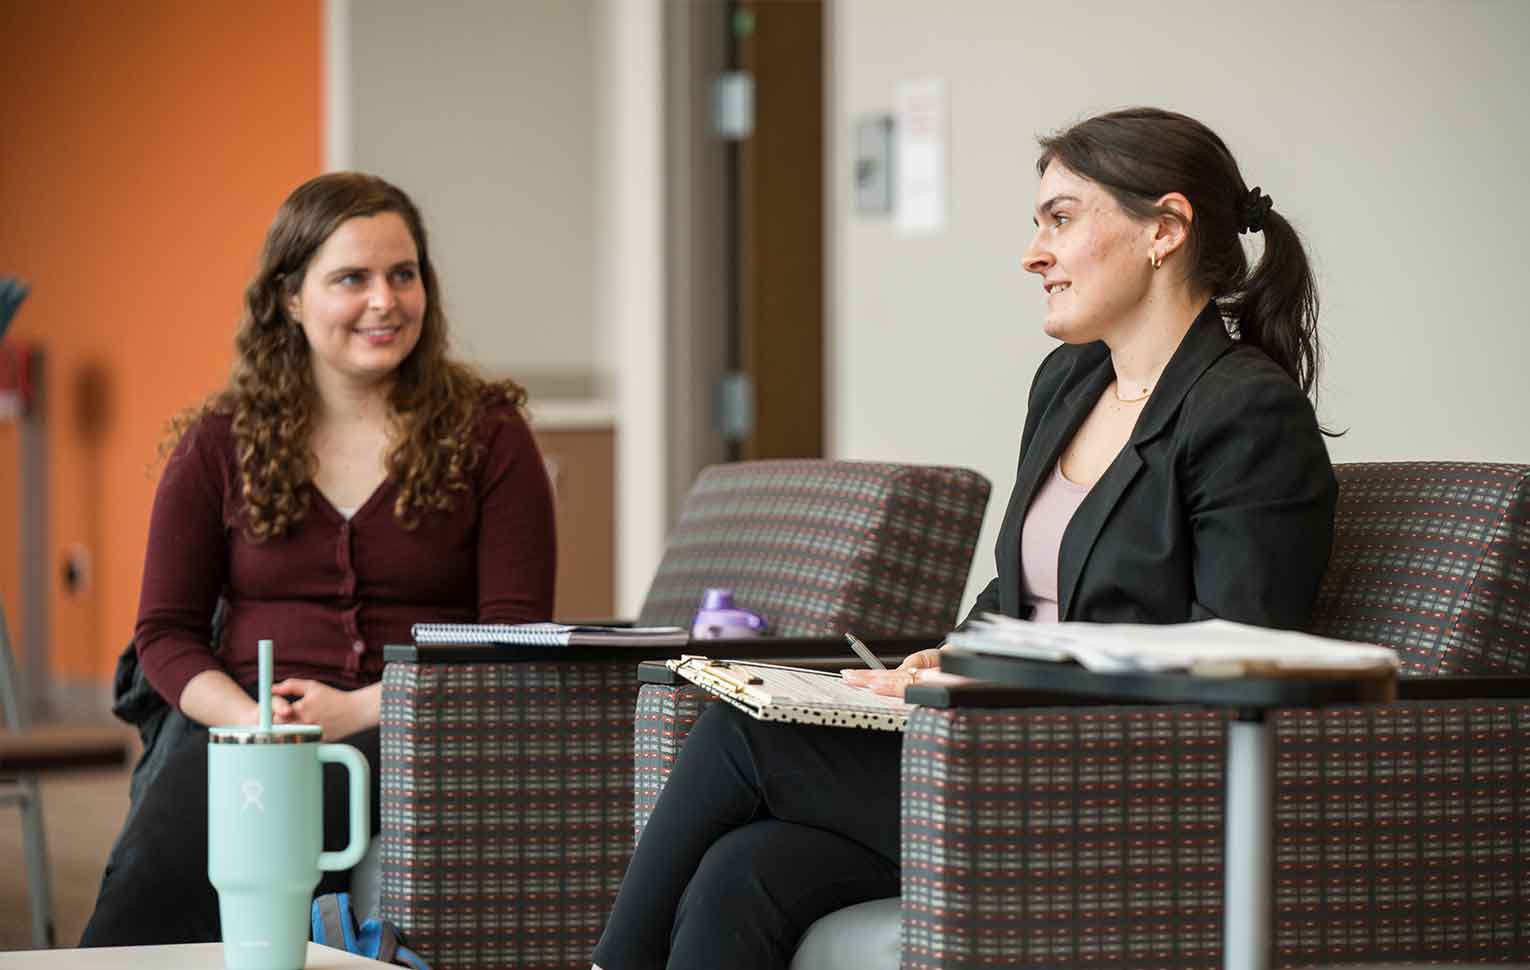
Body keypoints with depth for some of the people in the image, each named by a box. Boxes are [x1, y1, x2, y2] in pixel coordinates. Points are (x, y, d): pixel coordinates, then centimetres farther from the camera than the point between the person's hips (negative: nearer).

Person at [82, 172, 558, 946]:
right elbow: (165, 630, 12)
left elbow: (518, 634, 2)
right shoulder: (220, 445, 13)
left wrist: (362, 708, -11)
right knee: (146, 874, -34)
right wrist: (251, 718, -9)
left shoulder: (487, 436, 8)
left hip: (419, 733, -2)